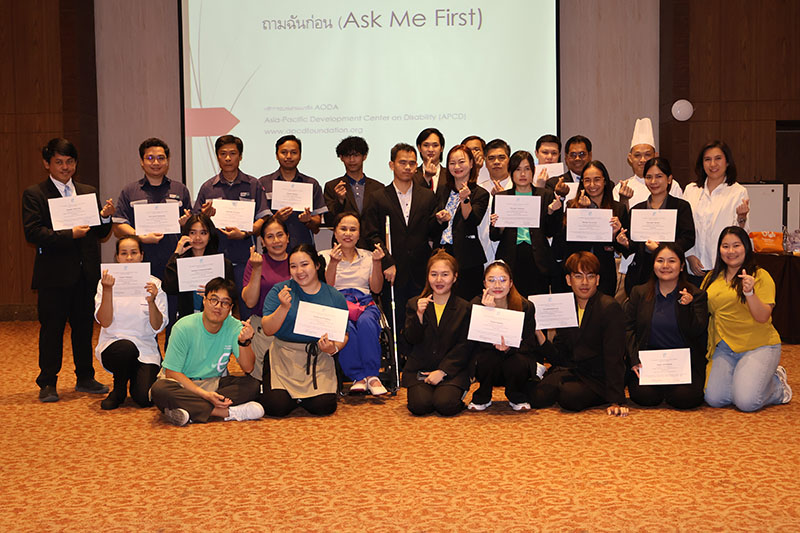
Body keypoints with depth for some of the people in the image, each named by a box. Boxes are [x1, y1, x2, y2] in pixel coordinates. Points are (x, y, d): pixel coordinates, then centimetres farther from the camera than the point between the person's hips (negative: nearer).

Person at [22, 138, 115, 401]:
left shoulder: (89, 192, 15)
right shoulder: (34, 194, 0)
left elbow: (100, 234, 13)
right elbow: (33, 232, -12)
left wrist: (105, 217, -9)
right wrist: (69, 235, -21)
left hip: (87, 273, 4)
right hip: (53, 275, -4)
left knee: (85, 326, 10)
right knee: (51, 328, 0)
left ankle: (85, 379, 22)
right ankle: (47, 383, 9)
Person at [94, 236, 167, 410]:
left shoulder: (153, 284, 0)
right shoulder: (107, 282, -1)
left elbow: (158, 327, -7)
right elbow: (105, 322, -13)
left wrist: (151, 302, -24)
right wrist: (107, 290, -25)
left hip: (146, 348, 0)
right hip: (113, 346, 0)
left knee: (144, 398, -21)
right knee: (127, 347, -37)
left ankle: (139, 376, 16)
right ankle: (118, 390, -5)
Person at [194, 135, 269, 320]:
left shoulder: (253, 185, 7)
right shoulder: (207, 188, 10)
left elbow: (262, 219, 0)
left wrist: (243, 233, -16)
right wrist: (205, 216, -12)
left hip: (244, 258, -1)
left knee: (247, 310, -1)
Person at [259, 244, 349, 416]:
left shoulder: (335, 297, 3)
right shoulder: (279, 291, -1)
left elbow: (343, 335, 7)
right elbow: (268, 330, -7)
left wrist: (334, 348, -15)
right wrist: (284, 307, -22)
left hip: (318, 359, 1)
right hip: (284, 357, -1)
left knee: (323, 407, -17)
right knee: (276, 407, -17)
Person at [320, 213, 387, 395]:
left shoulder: (367, 256, 19)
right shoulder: (325, 256, 12)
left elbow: (376, 289, 9)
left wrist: (377, 263, -4)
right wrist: (333, 263, -16)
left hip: (365, 302, 2)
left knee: (366, 322, -36)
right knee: (346, 327, -37)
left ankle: (372, 375, -28)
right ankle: (358, 377, -28)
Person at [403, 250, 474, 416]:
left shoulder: (465, 308, 2)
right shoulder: (414, 304, 8)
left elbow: (464, 347, -3)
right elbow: (411, 339, -2)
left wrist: (442, 371, -13)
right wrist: (419, 315, -19)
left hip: (452, 370, -1)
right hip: (419, 369, 1)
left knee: (445, 405, -25)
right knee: (419, 405, -23)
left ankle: (458, 393, 8)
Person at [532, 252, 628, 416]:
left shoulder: (610, 308, -11)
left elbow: (614, 358, -18)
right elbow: (559, 358, 7)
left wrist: (616, 401, -26)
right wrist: (539, 334, -10)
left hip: (599, 378, -4)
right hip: (570, 370, 4)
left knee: (570, 397, -33)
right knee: (537, 397, -24)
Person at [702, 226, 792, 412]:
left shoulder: (761, 276, -5)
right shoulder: (712, 278, 10)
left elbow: (763, 317, -12)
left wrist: (750, 292, -27)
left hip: (759, 346, -5)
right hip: (725, 348, 5)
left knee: (746, 402, -19)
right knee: (714, 399, -12)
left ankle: (777, 384, 13)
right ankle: (742, 377, 18)